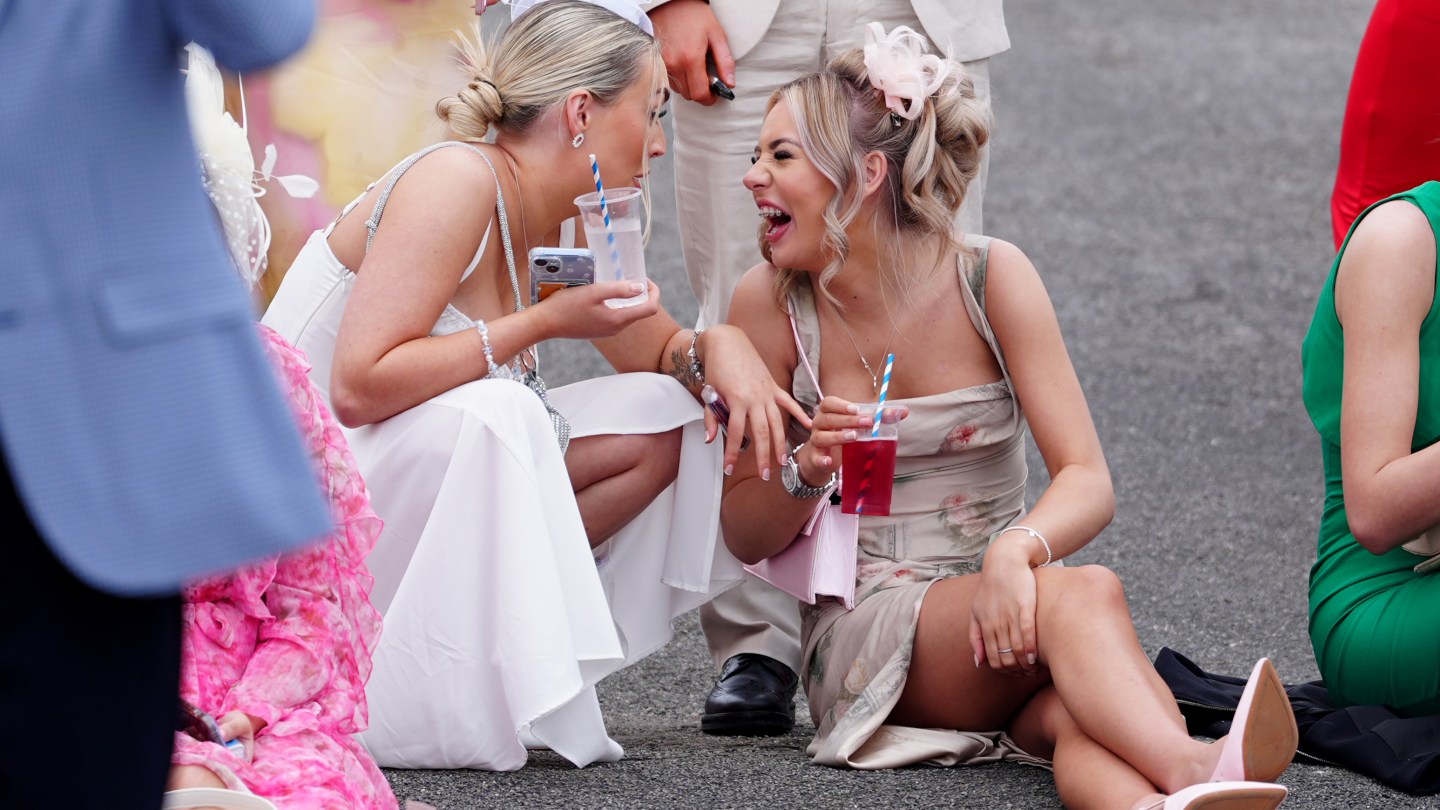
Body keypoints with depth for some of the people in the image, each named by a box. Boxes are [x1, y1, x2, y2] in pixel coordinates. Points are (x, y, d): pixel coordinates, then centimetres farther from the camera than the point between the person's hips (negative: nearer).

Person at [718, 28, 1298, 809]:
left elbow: (1087, 481, -9)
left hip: (994, 605, 2)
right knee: (1082, 593, -36)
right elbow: (745, 536, 6)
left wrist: (1014, 549, -32)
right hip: (862, 627, -2)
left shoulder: (990, 277, -2)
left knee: (1077, 714, -38)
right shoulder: (773, 302, 0)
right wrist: (807, 471, -17)